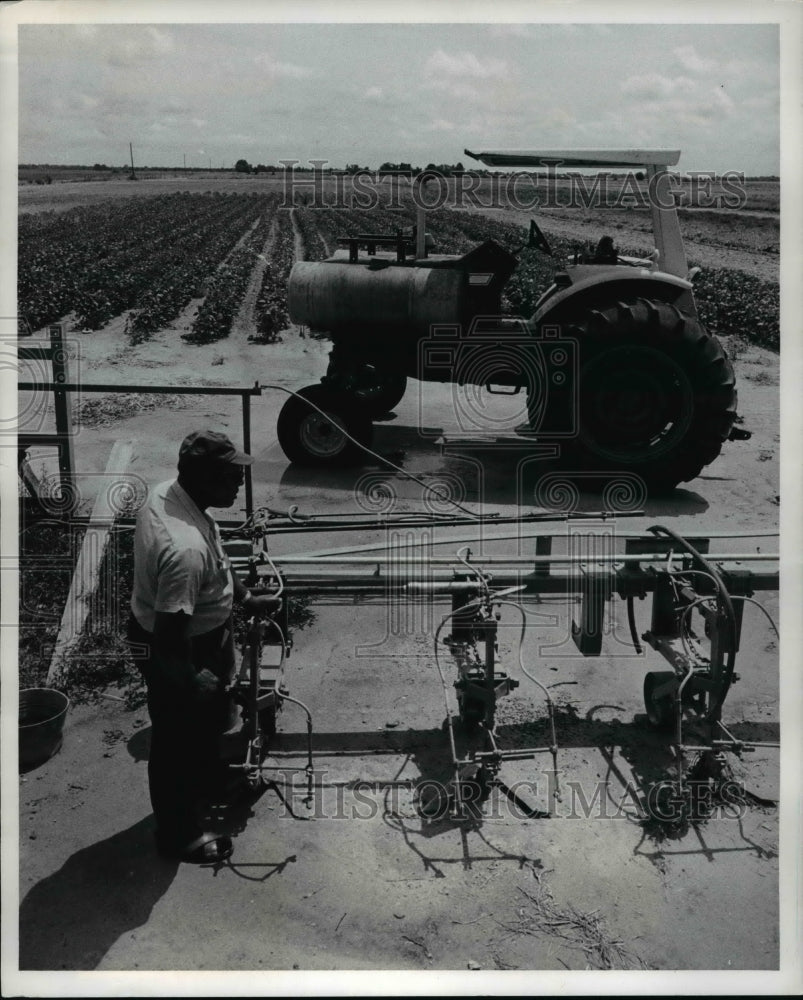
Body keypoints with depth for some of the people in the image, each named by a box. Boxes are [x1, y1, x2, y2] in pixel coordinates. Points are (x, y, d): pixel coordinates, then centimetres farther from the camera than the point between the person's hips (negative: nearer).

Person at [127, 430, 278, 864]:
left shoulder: (167, 492, -10)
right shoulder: (186, 549, -39)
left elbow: (216, 563, 8)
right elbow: (168, 635, -33)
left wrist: (247, 598, 14)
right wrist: (193, 681, -19)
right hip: (174, 651, -9)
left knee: (208, 720, 32)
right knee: (178, 741, 14)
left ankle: (208, 780, 58)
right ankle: (178, 834, 37)